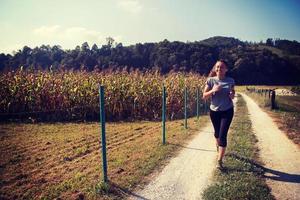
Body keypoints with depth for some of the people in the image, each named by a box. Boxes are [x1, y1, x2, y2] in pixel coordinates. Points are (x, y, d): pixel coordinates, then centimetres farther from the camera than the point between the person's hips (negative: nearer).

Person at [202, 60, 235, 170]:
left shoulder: (230, 81, -6)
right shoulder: (210, 80, -8)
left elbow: (233, 94, 8)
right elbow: (204, 96, -7)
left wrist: (232, 95, -16)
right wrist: (212, 90, -25)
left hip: (227, 111, -1)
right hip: (214, 111, 1)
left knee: (223, 135, -9)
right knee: (217, 133, 18)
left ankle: (219, 161, -2)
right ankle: (218, 146, 53)